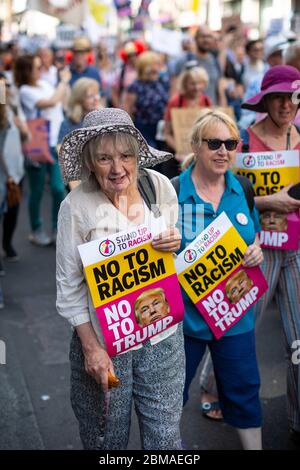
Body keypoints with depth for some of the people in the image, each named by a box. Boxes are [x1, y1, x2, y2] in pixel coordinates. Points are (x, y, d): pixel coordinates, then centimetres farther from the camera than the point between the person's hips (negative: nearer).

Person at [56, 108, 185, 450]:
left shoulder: (161, 186, -4)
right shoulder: (76, 206, -15)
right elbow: (69, 285, -9)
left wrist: (175, 243, -12)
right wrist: (91, 347, -12)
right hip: (103, 339, -2)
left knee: (165, 436, 13)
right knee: (107, 438, 16)